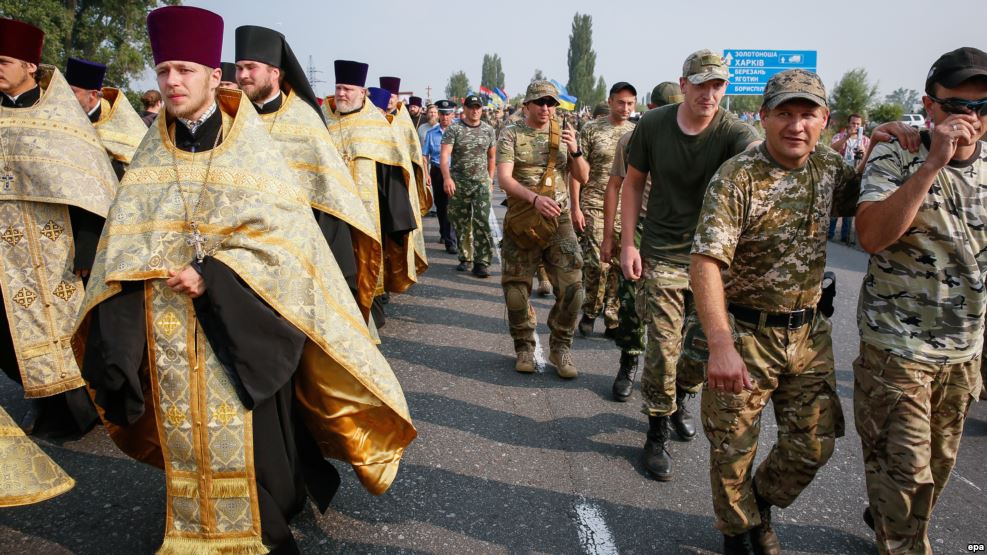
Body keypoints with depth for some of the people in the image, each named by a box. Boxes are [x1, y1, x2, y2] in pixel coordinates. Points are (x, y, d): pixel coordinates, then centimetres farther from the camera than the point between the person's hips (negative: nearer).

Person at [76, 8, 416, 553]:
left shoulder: (250, 145, -5)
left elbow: (282, 228, -12)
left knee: (246, 428, 1)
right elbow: (127, 235, 5)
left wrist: (211, 275, -19)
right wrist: (142, 277, -16)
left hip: (237, 317, -4)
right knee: (187, 428, 12)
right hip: (169, 322, 4)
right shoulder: (153, 152, 7)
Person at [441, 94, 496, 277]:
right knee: (461, 223, 7)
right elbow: (444, 155, -14)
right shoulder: (454, 129, -3)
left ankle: (481, 263, -8)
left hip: (481, 183, 1)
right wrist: (447, 178, -28)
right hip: (458, 183, 0)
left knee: (482, 223, -10)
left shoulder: (488, 130, 7)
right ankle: (465, 258, 22)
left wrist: (490, 179, 12)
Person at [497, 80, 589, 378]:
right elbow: (504, 178, -12)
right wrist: (534, 198, -28)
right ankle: (524, 346, 25)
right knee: (516, 290, 4)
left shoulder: (564, 134, 10)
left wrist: (575, 150, -11)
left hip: (559, 221, 2)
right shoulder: (511, 134, 0)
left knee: (572, 288, -5)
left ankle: (560, 346, 15)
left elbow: (583, 177, 8)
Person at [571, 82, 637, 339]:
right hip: (594, 206, -3)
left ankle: (613, 321, 16)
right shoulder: (591, 129, -1)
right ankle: (590, 312, 13)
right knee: (597, 262, -10)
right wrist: (575, 207, -7)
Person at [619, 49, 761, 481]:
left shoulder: (733, 132, -11)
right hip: (662, 255, -1)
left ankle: (679, 397, 43)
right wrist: (628, 243, -3)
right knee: (663, 348, -3)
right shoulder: (653, 125, -6)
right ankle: (657, 433, 16)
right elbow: (633, 183, 3)